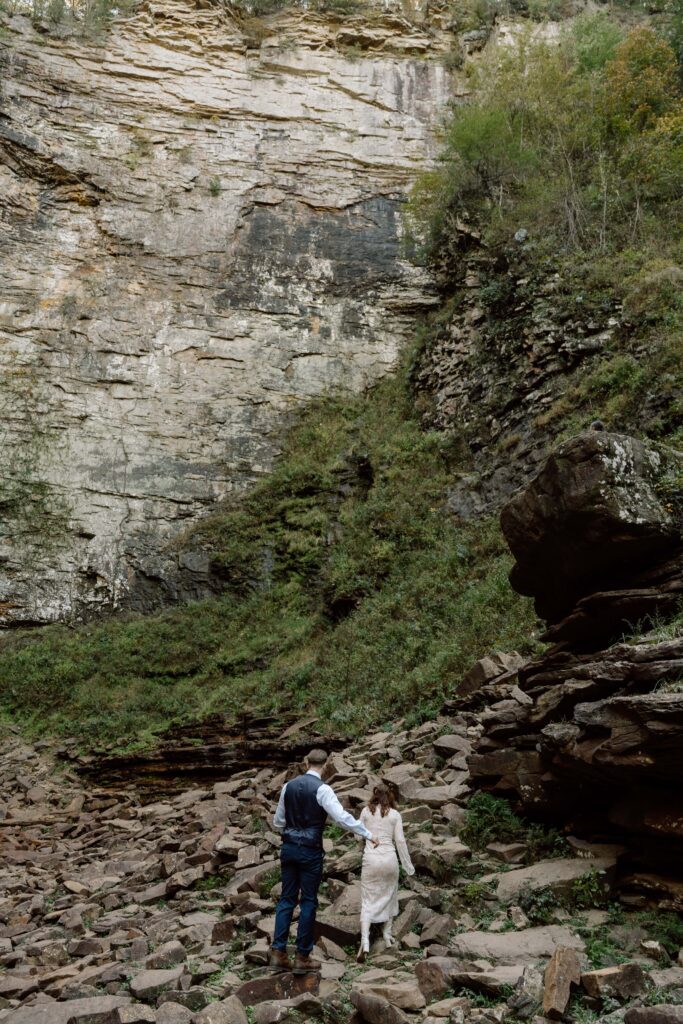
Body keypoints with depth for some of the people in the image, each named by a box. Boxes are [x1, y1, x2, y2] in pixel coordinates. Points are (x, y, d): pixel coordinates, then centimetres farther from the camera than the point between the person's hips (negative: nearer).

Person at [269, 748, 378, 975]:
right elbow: (342, 817, -21)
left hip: (288, 848, 5)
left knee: (287, 899, 12)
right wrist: (368, 834, -12)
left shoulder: (289, 786, 4)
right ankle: (302, 958, 12)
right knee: (308, 902, 5)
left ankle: (278, 953, 9)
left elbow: (277, 821, 13)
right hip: (310, 852, -5)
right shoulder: (322, 789, -13)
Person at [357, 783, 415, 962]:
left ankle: (365, 941, -14)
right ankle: (387, 934, 29)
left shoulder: (366, 811, 3)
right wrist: (408, 864, 8)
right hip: (389, 858, 1)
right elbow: (400, 841, 0)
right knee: (389, 895, 22)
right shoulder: (395, 814, 2)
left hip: (370, 858, 0)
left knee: (368, 901, 2)